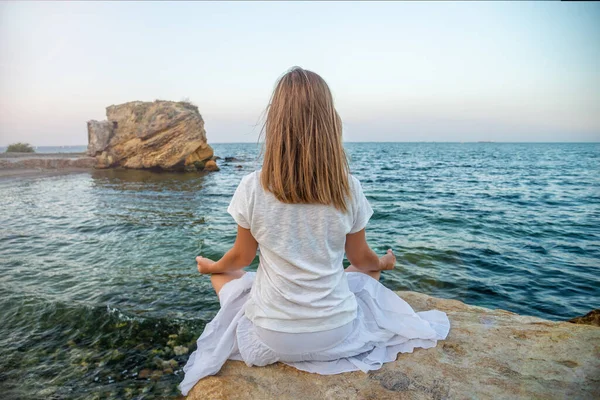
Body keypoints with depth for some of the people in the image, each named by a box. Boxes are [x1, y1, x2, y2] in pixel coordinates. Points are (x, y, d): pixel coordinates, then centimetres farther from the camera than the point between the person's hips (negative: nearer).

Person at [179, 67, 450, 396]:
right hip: (336, 336, 2)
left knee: (225, 276, 27)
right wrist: (384, 263, 28)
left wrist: (211, 266, 24)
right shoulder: (349, 188, -12)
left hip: (271, 340, -1)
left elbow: (241, 257, 1)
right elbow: (361, 258, 4)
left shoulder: (252, 188, -15)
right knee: (368, 273, 30)